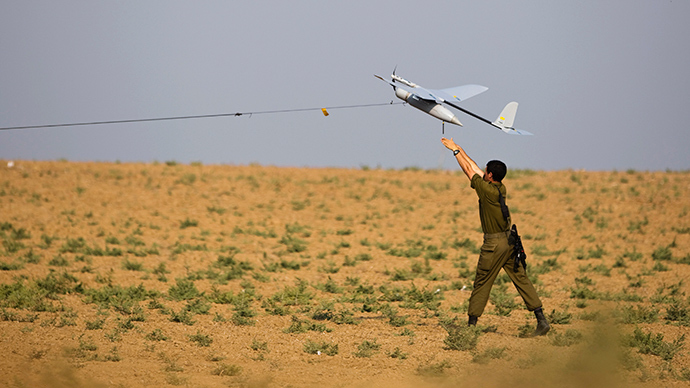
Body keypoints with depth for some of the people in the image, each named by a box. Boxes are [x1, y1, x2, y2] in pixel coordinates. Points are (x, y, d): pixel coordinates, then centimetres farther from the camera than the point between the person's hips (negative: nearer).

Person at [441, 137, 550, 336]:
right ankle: (541, 319, 0)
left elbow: (469, 170, -4)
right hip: (510, 240, 7)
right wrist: (460, 151, 23)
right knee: (521, 279, 6)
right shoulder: (501, 189, 6)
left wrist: (455, 150, 9)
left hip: (494, 244, -7)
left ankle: (472, 323, 8)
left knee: (482, 283, 2)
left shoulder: (486, 190, -14)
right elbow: (475, 169, 16)